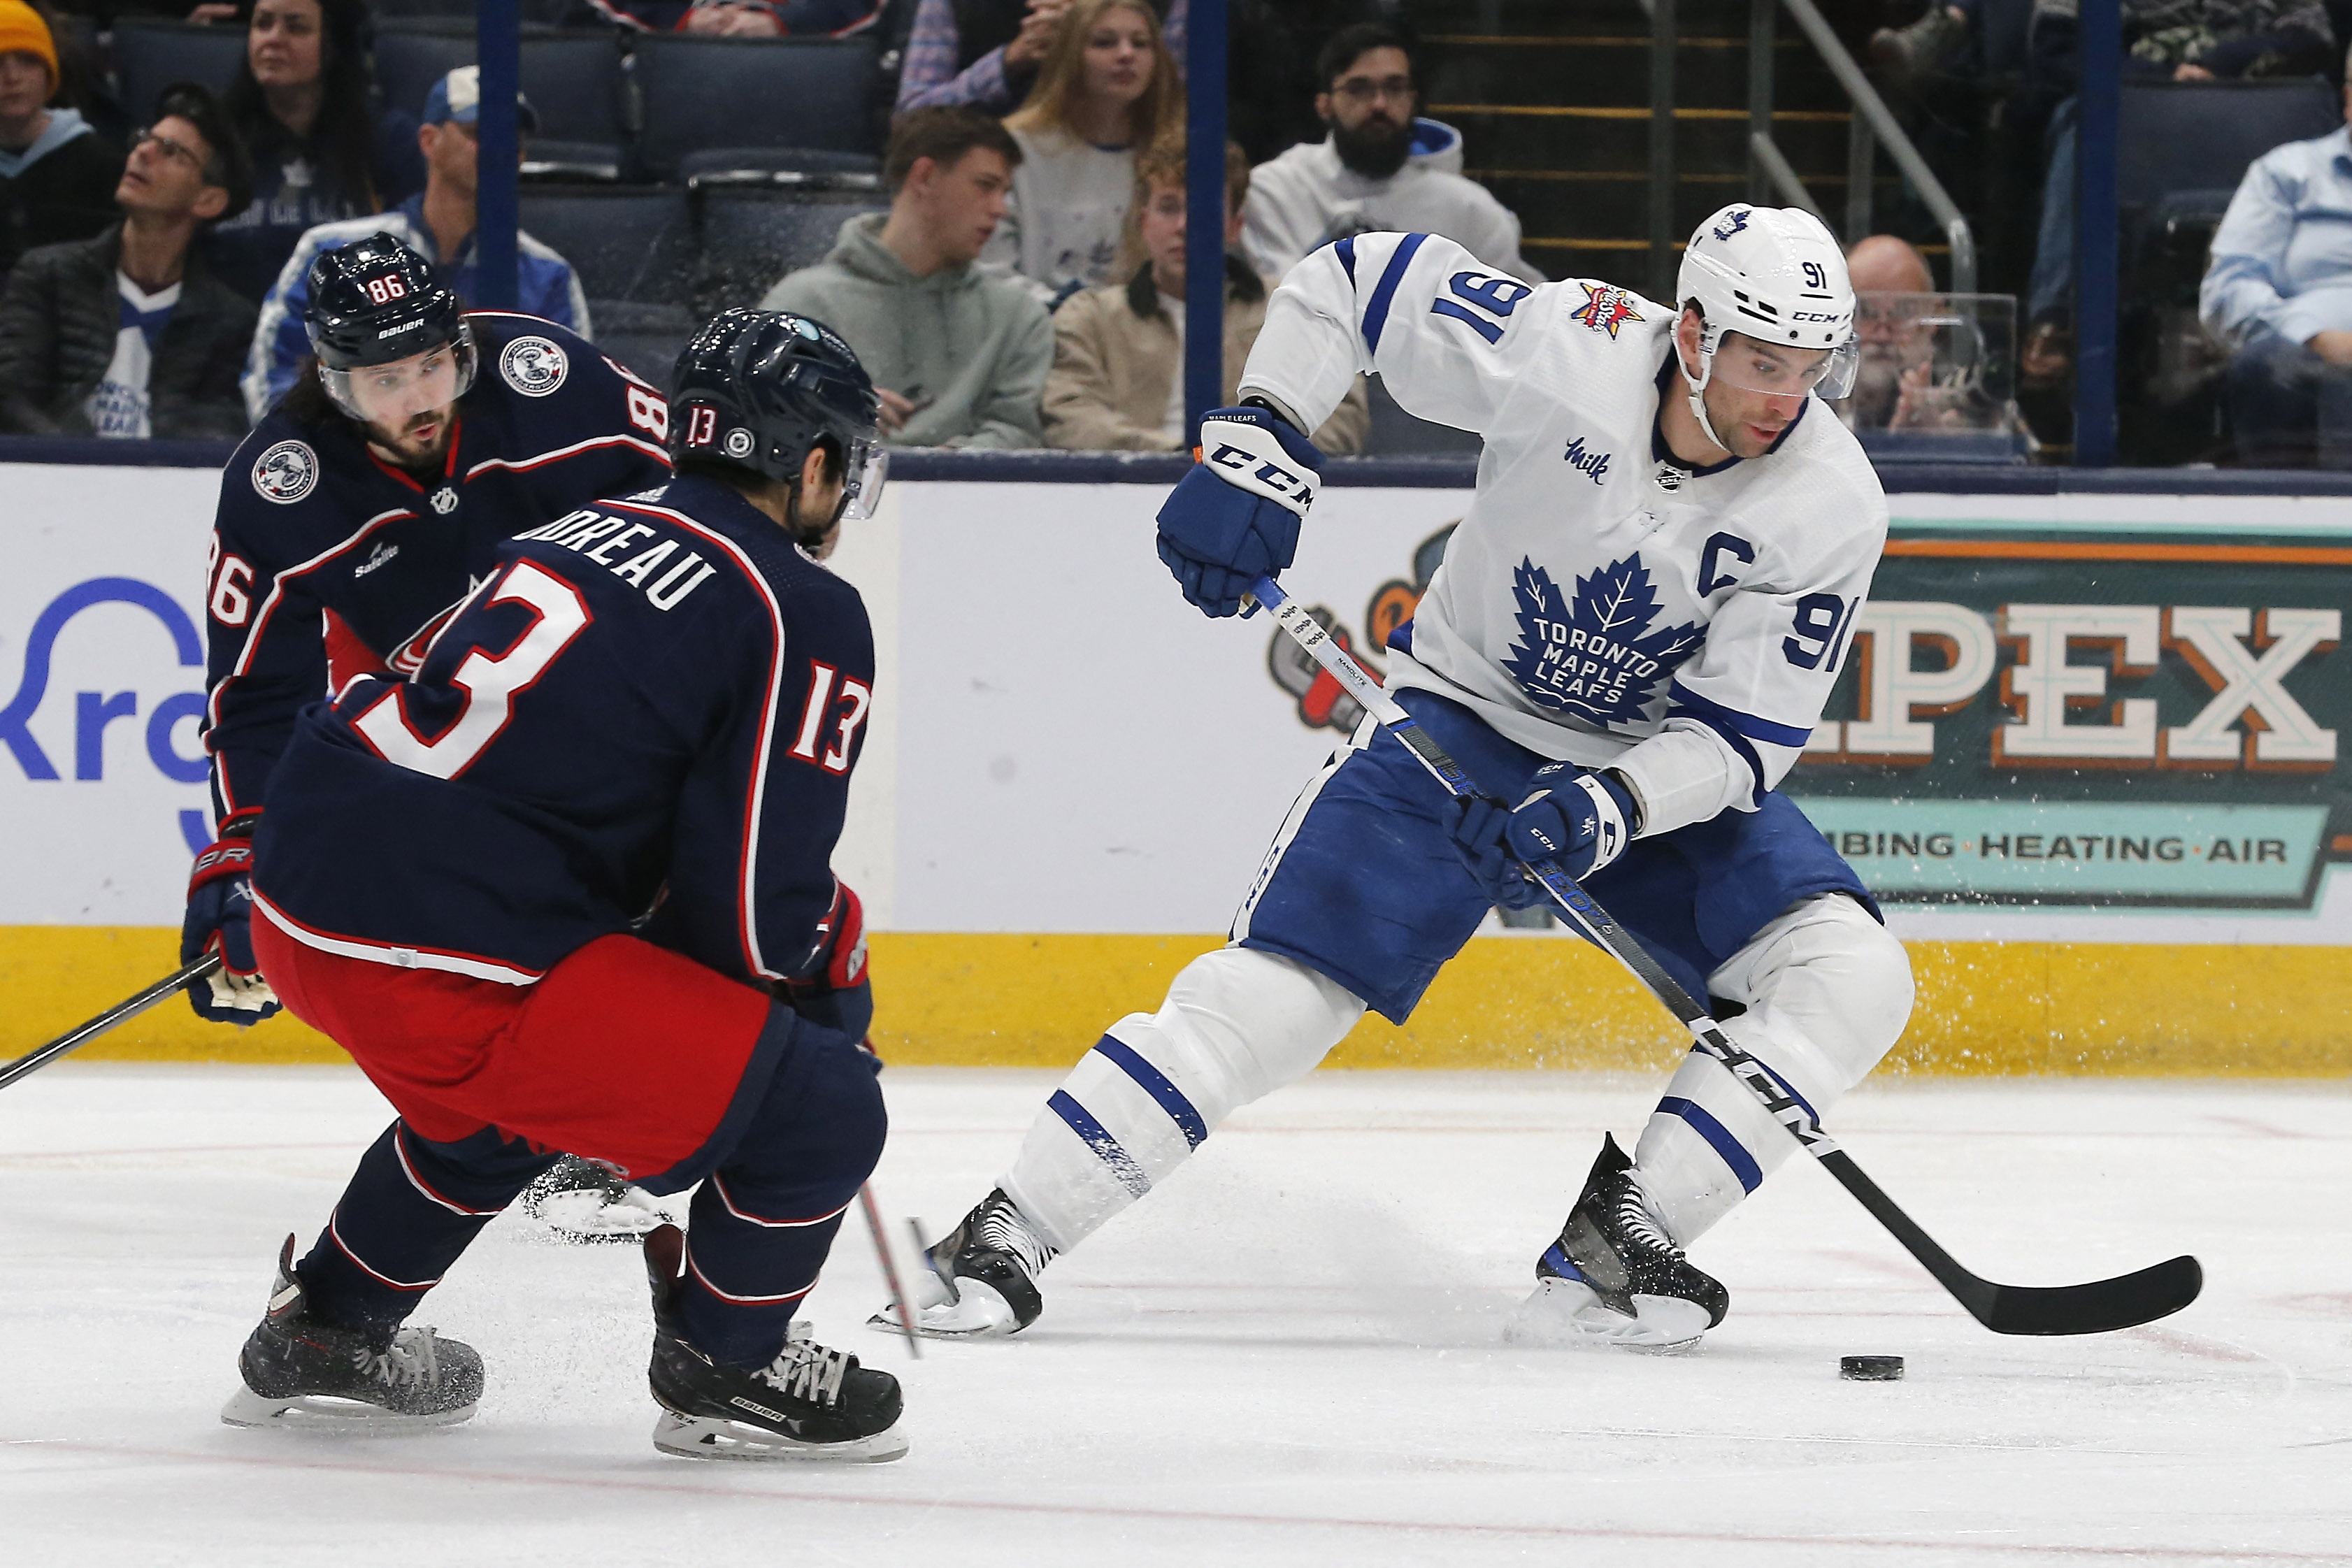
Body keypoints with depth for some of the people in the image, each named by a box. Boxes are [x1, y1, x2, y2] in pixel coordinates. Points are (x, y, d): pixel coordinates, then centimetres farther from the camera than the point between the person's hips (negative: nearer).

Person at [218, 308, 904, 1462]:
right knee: (819, 1108, 1)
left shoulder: (589, 531, 20)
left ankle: (326, 1327, 48)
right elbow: (752, 901, -10)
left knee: (508, 1087, 39)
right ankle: (722, 1365, 21)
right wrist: (838, 969, 14)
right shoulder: (811, 617, -4)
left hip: (301, 909, 9)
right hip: (456, 961, -9)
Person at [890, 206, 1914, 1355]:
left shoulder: (1831, 509, -20)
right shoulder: (1565, 345, -23)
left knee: (1849, 979, -20)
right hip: (1463, 723, -2)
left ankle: (1612, 1252, -18)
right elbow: (1352, 279, -8)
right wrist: (1256, 446, -16)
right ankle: (998, 1244, -10)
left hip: (1665, 774, 2)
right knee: (1275, 992, -17)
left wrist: (1609, 810, -35)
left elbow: (1741, 736, -18)